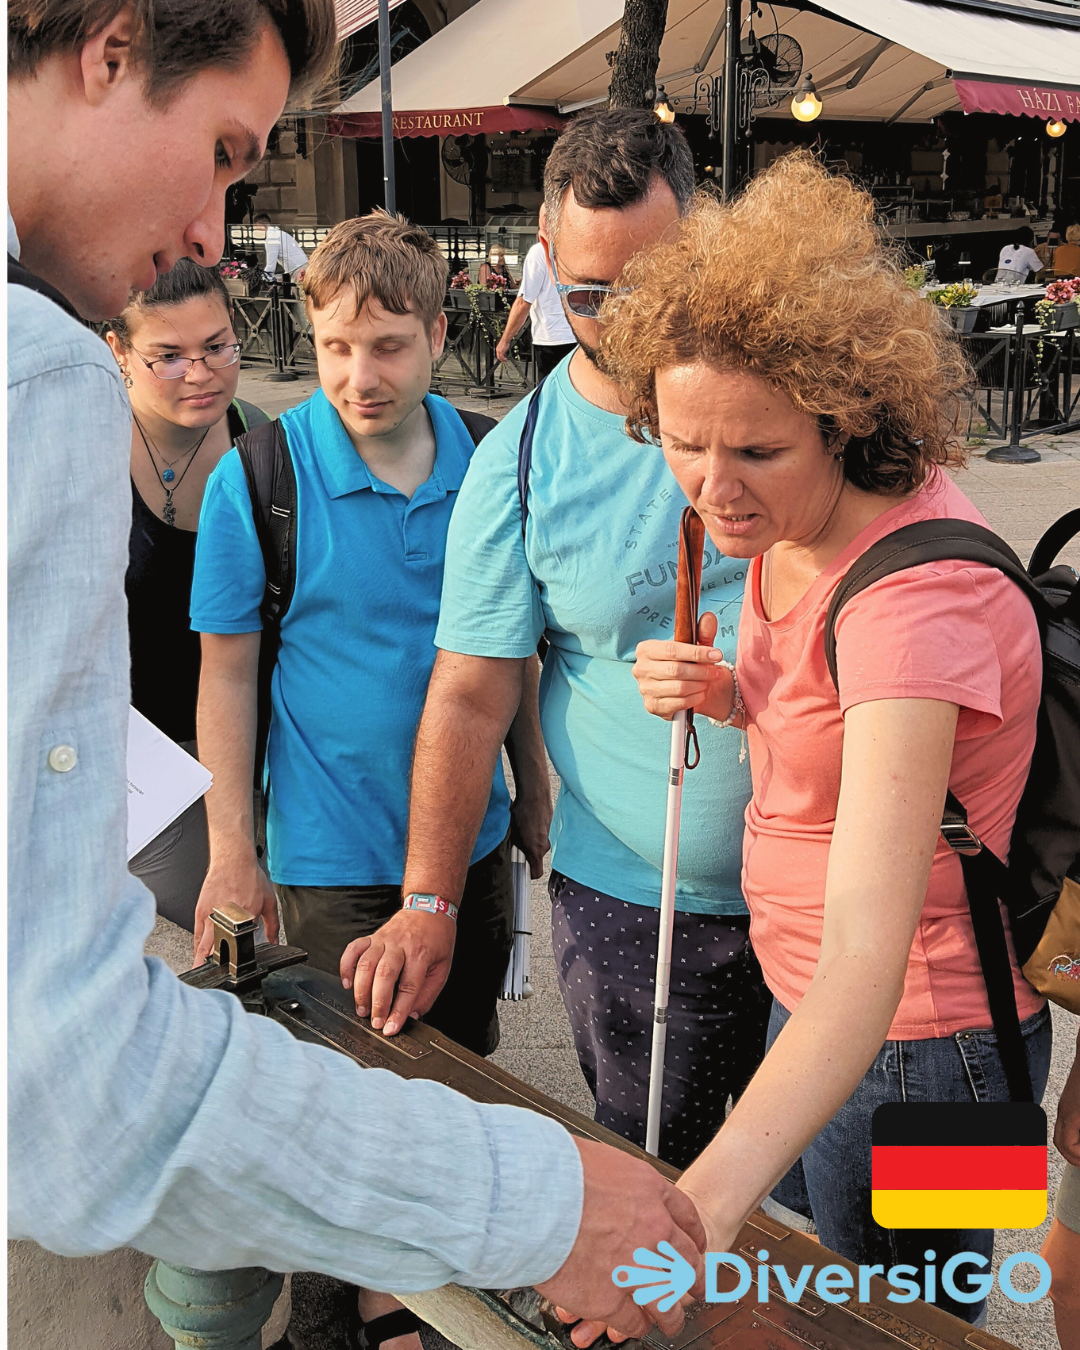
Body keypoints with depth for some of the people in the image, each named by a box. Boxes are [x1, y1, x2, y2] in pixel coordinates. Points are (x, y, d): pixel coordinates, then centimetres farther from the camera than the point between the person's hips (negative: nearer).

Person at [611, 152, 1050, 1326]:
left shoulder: (917, 590, -32)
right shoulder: (789, 517, -5)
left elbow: (868, 944, -41)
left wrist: (711, 1196, -53)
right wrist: (731, 698, -9)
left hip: (910, 1041, -8)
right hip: (810, 1000, 8)